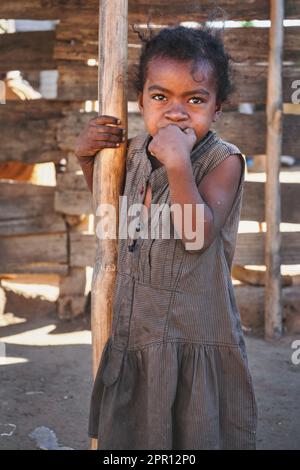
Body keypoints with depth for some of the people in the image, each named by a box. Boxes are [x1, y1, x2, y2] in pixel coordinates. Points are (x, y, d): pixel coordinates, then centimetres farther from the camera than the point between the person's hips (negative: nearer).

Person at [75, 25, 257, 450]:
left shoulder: (223, 160, -14)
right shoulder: (137, 151, 3)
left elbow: (197, 235, -26)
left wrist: (178, 164, -35)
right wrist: (88, 159, 6)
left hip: (195, 340, -6)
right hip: (134, 337, 6)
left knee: (192, 436, 9)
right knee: (129, 434, 19)